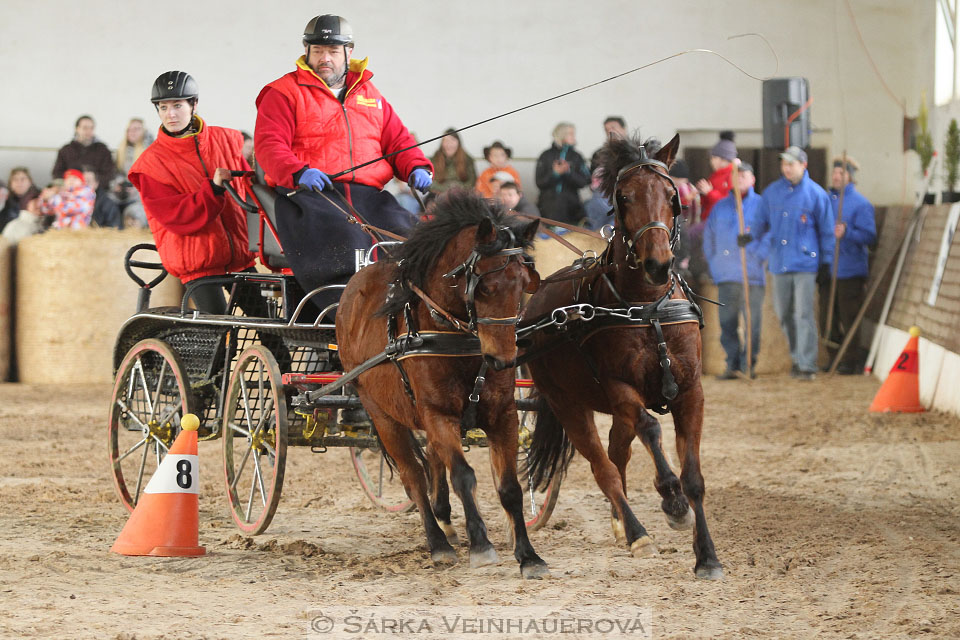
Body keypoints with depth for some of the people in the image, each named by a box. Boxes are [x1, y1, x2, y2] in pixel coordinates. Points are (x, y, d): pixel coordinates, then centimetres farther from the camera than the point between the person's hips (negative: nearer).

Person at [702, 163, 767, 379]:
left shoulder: (761, 206, 5)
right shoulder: (720, 207, 16)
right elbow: (709, 237, 19)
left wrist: (753, 245, -18)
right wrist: (713, 266, 10)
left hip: (752, 275, -3)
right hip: (726, 276, 3)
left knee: (752, 322, -4)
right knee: (727, 323, 1)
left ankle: (748, 364, 3)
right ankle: (732, 365, 7)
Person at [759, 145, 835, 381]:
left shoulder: (815, 194, -2)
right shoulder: (771, 192, 9)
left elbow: (827, 231, 2)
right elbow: (762, 224, 19)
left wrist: (826, 264, 0)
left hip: (805, 263, -5)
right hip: (779, 262, 5)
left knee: (804, 314, -10)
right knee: (784, 314, 11)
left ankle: (807, 365, -8)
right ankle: (797, 357, 28)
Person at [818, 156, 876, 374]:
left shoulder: (860, 203, -5)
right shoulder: (826, 200, 15)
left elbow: (869, 235, -12)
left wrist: (846, 233, -24)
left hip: (850, 272, -6)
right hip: (827, 270, 6)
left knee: (850, 319, -4)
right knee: (827, 320, 7)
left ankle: (851, 360, 4)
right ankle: (835, 358, 18)